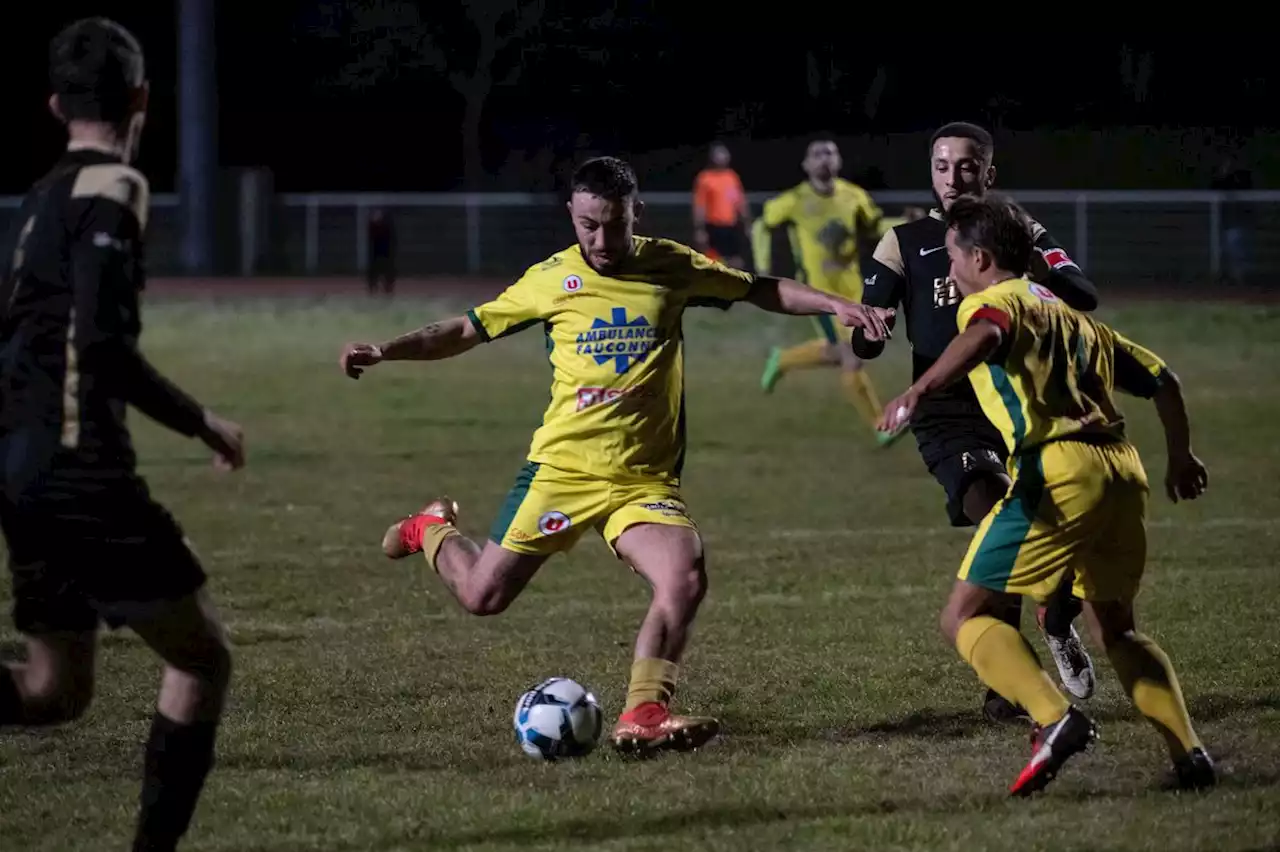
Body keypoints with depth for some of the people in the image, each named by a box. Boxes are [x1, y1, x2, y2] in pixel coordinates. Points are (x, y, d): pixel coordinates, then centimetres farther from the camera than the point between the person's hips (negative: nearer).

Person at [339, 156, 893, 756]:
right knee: (483, 597, 3)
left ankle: (643, 716, -19)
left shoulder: (672, 267, 1)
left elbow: (763, 291, 11)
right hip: (562, 467, -1)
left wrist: (837, 306, -1)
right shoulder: (551, 280, -1)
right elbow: (468, 329, 7)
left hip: (644, 479, 1)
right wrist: (384, 351, -4)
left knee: (686, 580, -25)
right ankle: (433, 532, 36)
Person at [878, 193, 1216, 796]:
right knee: (1116, 628, 24)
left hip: (1057, 470, -8)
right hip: (1123, 469, 8)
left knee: (966, 617, -2)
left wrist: (921, 389, -35)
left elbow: (983, 337, -21)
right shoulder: (1070, 315, 28)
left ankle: (1055, 718, -23)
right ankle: (1189, 753, 10)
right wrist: (1181, 458, 44)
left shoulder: (992, 302, 6)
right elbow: (1161, 378, 31)